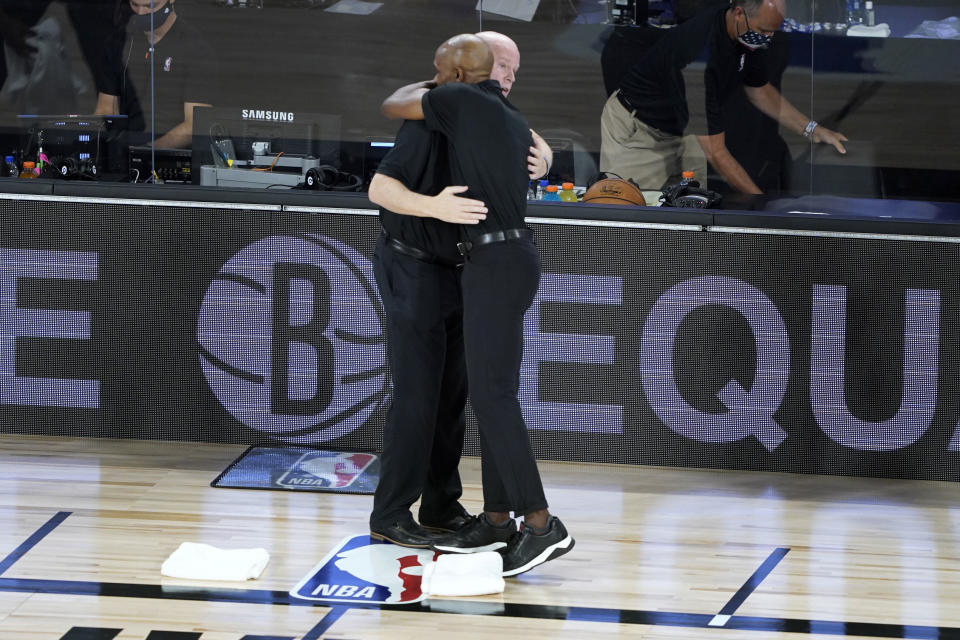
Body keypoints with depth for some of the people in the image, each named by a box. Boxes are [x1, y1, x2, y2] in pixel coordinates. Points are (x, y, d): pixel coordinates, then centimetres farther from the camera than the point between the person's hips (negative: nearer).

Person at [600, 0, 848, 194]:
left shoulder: (748, 34, -11)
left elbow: (760, 91, 12)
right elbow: (715, 153, -34)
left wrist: (812, 129, 2)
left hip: (680, 127, 8)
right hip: (636, 131, -8)